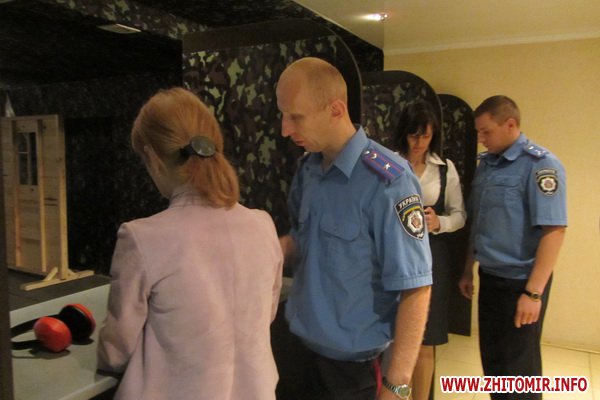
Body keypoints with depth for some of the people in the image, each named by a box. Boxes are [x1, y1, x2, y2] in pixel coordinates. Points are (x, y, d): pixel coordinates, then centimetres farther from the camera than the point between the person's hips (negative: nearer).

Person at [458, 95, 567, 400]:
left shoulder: (540, 165, -14)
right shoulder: (486, 163, 8)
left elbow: (554, 230, -20)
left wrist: (534, 293, -23)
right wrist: (468, 270, 16)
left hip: (520, 282, -7)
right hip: (490, 277, 7)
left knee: (518, 367, 8)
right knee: (491, 358, 18)